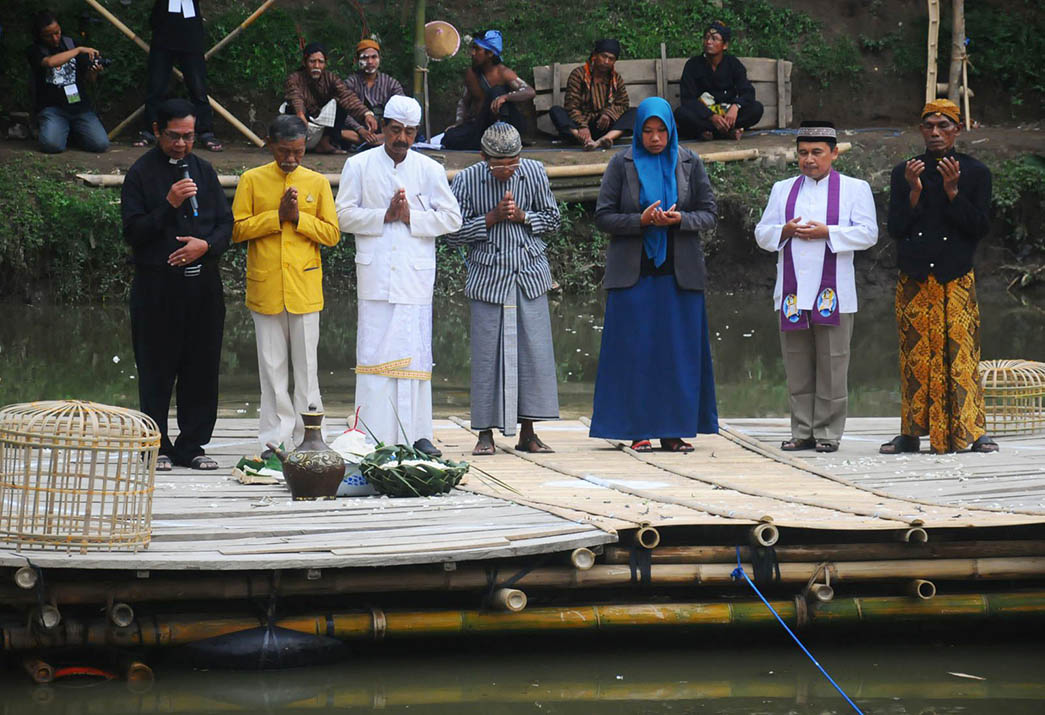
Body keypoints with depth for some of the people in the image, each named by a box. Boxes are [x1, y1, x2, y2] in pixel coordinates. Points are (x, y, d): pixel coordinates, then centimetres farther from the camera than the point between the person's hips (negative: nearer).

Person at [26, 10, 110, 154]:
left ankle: (74, 131, 15)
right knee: (52, 145, -31)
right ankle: (62, 131, 7)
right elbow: (50, 62, -24)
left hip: (79, 105, 3)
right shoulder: (34, 51, 0)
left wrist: (93, 72, -9)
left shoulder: (71, 43, 13)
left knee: (101, 144, -19)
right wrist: (79, 50, -19)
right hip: (52, 108, -3)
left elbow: (88, 79, 15)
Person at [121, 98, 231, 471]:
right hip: (157, 283, -4)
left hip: (203, 282, 4)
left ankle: (191, 446, 12)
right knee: (157, 370, 0)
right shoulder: (141, 173, -2)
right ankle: (157, 448, 7)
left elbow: (226, 222, 13)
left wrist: (206, 245, -7)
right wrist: (169, 205, -18)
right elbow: (133, 230, -7)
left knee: (202, 367, 4)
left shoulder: (203, 170, 12)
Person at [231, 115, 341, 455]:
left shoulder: (317, 183, 6)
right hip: (265, 287, 0)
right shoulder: (251, 180, 4)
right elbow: (237, 229, -3)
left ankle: (306, 437, 7)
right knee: (272, 367, 4)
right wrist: (277, 216, -12)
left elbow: (332, 233, 3)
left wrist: (298, 217, -10)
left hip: (305, 287, 0)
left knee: (306, 364, 2)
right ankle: (276, 438, 8)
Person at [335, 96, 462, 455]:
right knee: (374, 353, -5)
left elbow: (451, 218, 6)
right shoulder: (359, 166, 7)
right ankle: (373, 436, -4)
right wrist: (385, 216, -9)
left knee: (415, 353, -1)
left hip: (415, 276, 1)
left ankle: (417, 434, 3)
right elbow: (344, 214, 2)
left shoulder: (430, 170, 9)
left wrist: (410, 216, -7)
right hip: (374, 274, -1)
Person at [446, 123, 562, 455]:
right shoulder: (466, 180, -7)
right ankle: (486, 433, 4)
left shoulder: (534, 173, 0)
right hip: (488, 277, -2)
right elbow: (453, 233, -5)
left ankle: (528, 432, 6)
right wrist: (493, 217, -15)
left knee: (534, 351, -1)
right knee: (487, 353, -3)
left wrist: (522, 216, -10)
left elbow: (552, 219, 9)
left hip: (530, 276, 2)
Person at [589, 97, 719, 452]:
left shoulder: (689, 163, 6)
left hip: (679, 272, 1)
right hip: (633, 272, -1)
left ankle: (672, 431, 3)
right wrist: (641, 220, -17)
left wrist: (680, 219, -15)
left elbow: (709, 214, 6)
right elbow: (603, 216, -1)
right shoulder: (622, 163, 2)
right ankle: (639, 430, 0)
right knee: (635, 349, -4)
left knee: (678, 351, -1)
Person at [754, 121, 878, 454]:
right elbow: (762, 233, 14)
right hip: (792, 292, 3)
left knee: (831, 366, -3)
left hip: (833, 293, -3)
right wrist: (785, 231, -7)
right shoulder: (782, 190, 17)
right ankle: (802, 432, 8)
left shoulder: (854, 189, 6)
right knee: (797, 367, 4)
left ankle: (828, 433, 1)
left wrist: (826, 233, -13)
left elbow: (868, 233, -3)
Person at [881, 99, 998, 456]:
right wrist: (915, 191, -9)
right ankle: (912, 432, 4)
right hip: (914, 280, 2)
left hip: (957, 279, -2)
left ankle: (972, 430, -6)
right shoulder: (903, 172, 10)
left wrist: (952, 190, -12)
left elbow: (981, 227, -2)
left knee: (961, 350, -8)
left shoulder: (976, 173, 6)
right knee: (916, 354, 1)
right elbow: (895, 228, 4)